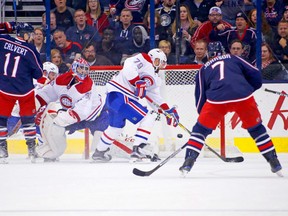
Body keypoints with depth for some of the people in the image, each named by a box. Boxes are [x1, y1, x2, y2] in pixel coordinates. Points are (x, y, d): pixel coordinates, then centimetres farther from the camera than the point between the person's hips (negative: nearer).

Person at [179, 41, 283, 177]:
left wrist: (201, 113, 33)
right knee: (256, 128, 19)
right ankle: (274, 163, 18)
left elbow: (200, 96, 22)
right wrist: (249, 89, 34)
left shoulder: (204, 69, 27)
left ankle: (188, 162, 4)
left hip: (217, 99, -1)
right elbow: (255, 74, 18)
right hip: (243, 97, 1)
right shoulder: (233, 59, 27)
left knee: (201, 129, 16)